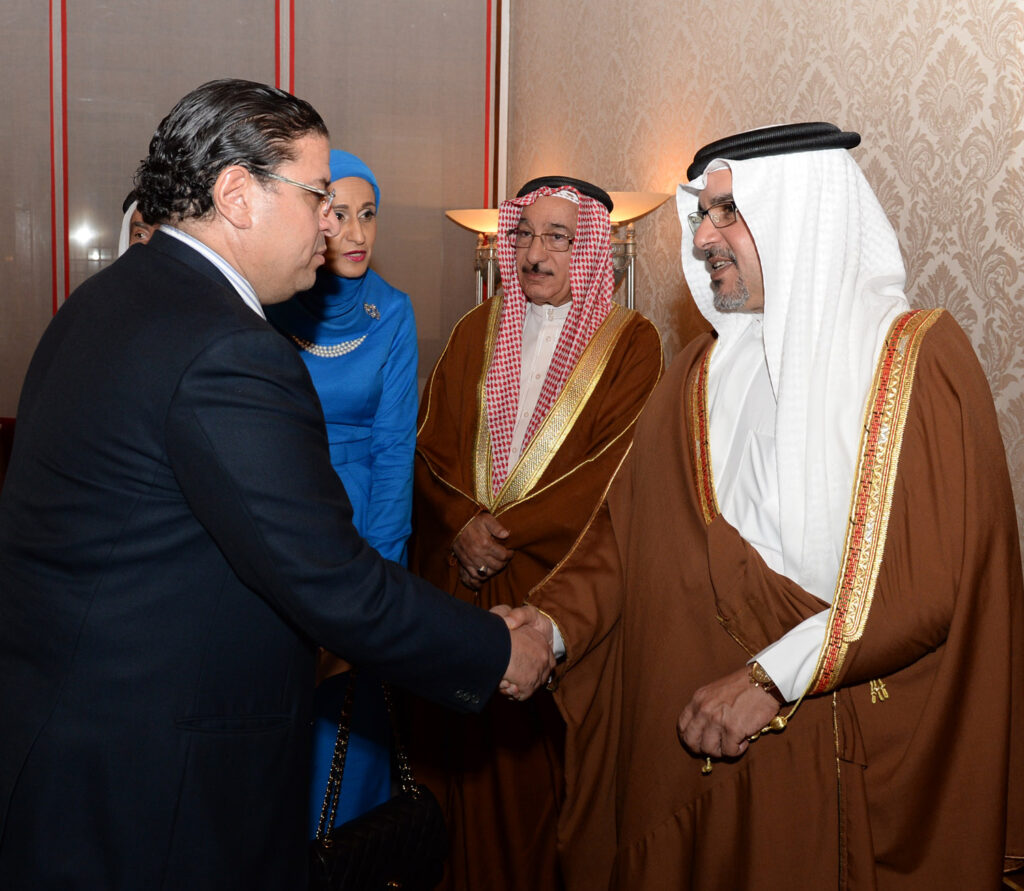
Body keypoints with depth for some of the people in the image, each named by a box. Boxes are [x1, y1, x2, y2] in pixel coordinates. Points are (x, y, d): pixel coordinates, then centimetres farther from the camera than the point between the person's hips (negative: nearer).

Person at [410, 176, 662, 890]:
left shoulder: (630, 342, -1)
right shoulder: (478, 332, 10)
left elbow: (615, 468, -9)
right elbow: (432, 444, 6)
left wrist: (506, 529, -12)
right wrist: (464, 526, -11)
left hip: (561, 583, -3)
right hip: (462, 575, 3)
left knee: (543, 746, 2)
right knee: (464, 745, 7)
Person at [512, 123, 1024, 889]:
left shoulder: (919, 358, -8)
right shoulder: (701, 374, 9)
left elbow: (935, 577, -17)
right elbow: (632, 531, 6)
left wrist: (772, 679, -20)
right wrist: (555, 620, -11)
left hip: (857, 761, -4)